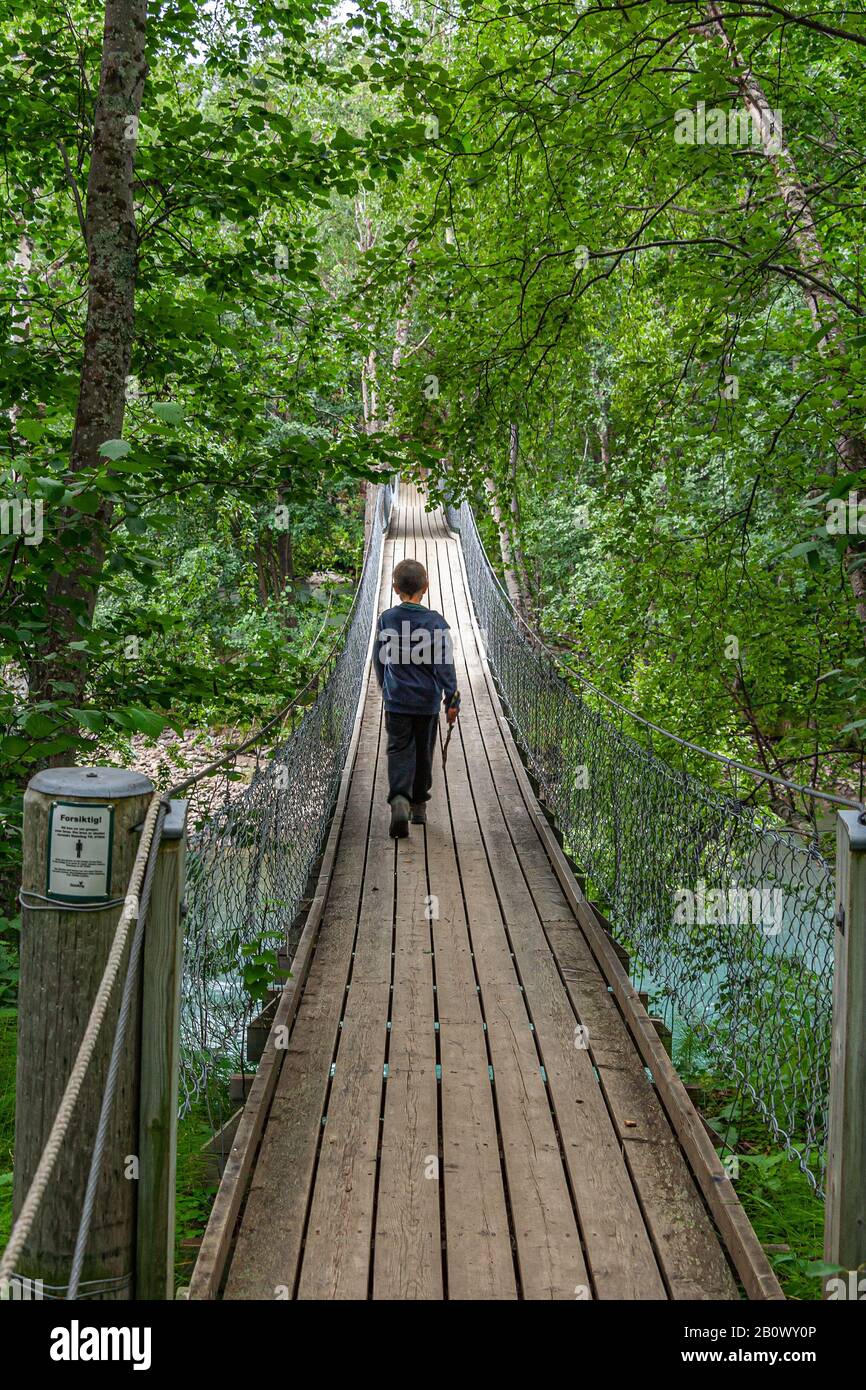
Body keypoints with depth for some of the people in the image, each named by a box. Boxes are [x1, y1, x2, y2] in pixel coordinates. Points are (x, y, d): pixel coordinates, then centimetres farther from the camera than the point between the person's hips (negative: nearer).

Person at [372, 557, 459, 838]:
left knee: (399, 751, 2)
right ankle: (419, 806, 24)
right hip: (427, 701, 0)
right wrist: (451, 699, -4)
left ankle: (399, 799, -22)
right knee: (423, 752, 14)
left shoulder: (386, 620, -3)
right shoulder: (435, 622, -9)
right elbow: (445, 664, -10)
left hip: (396, 701, 0)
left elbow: (379, 660, 8)